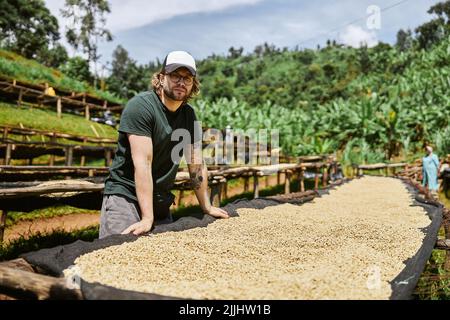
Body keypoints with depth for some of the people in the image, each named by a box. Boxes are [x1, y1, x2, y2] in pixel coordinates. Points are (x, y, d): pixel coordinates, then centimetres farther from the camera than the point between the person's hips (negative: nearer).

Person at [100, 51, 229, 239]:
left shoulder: (189, 115, 4)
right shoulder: (140, 105, -15)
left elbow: (196, 164, 10)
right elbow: (143, 163, -21)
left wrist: (207, 207, 13)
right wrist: (147, 218, -24)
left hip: (161, 203, 6)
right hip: (125, 196, -6)